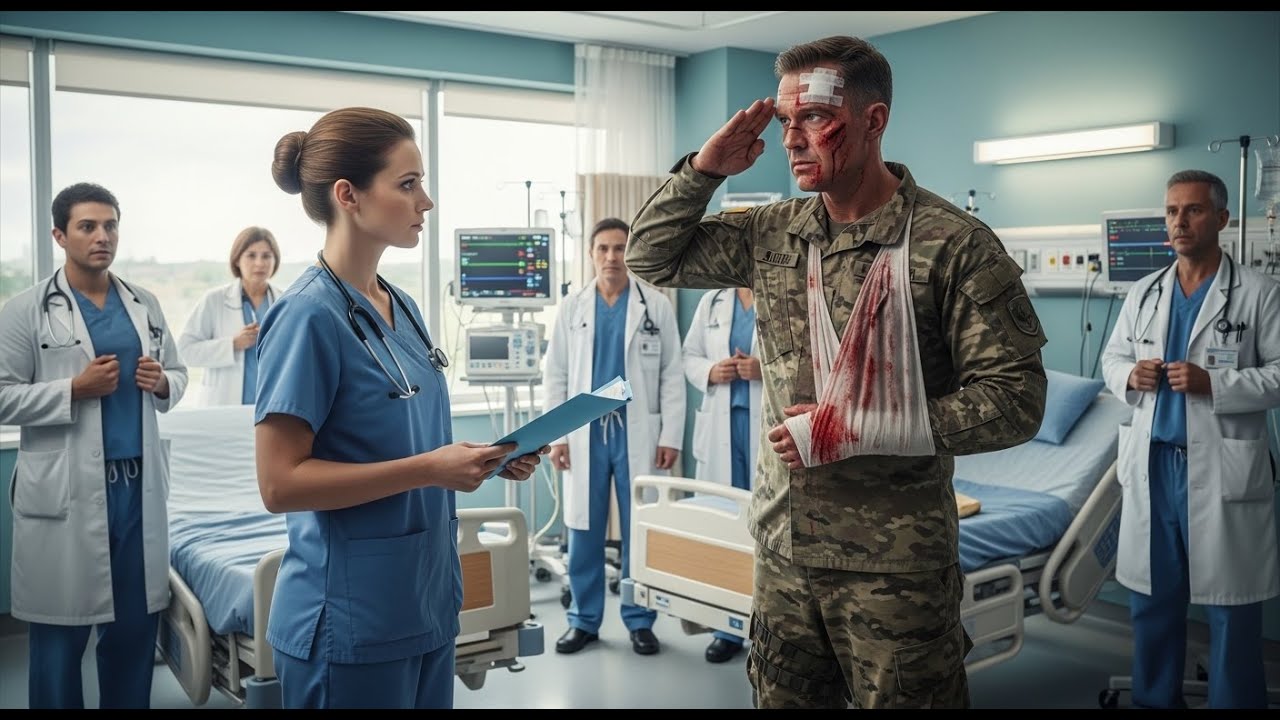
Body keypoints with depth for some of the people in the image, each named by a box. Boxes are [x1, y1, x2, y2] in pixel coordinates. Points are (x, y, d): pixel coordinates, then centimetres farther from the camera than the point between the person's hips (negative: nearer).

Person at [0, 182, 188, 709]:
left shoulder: (145, 305, 11)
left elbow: (178, 376, 17)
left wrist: (162, 383, -4)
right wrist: (75, 390, -16)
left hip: (139, 484, 4)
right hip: (66, 491, -4)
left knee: (136, 625, 11)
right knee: (62, 632, 6)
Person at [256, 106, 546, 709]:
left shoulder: (401, 306, 7)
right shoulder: (309, 314, -17)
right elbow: (280, 483, -20)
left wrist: (483, 458, -1)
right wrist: (430, 469, -24)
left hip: (427, 602, 8)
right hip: (351, 620, -8)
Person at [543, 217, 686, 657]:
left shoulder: (657, 307, 3)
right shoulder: (572, 308, 7)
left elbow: (672, 376, 1)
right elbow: (556, 375, 7)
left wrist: (671, 436, -6)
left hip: (639, 434, -1)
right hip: (585, 433, 2)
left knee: (640, 532, 5)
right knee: (583, 532, 6)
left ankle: (640, 621, 17)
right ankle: (584, 620, 18)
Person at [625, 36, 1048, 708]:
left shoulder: (953, 243, -13)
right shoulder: (774, 232, 5)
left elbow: (1015, 399, -15)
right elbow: (651, 256, 12)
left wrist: (860, 430, -21)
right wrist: (705, 167, -2)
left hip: (893, 564, -5)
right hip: (783, 546, 6)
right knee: (782, 695, 19)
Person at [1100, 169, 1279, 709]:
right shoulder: (1143, 293, 10)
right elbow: (1112, 359, 17)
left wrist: (1214, 384, -19)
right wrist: (1130, 375, -5)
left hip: (1223, 468, -4)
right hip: (1150, 463, 4)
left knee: (1231, 605, 5)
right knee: (1151, 596, 13)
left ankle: (1236, 701, 21)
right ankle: (1154, 698, 29)